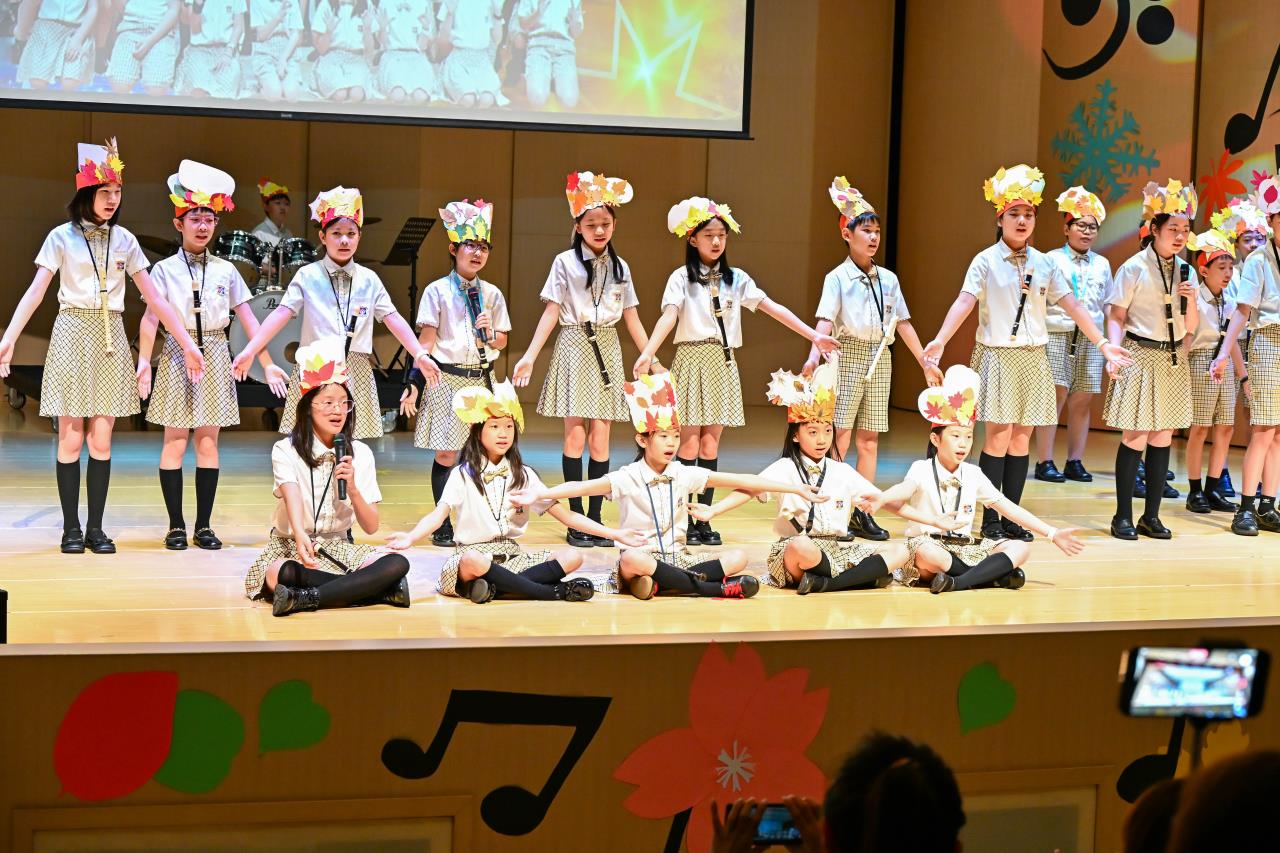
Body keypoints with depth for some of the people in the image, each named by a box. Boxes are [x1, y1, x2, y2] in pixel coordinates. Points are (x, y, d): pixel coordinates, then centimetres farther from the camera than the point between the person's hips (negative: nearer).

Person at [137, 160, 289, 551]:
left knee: (208, 443, 4)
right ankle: (176, 526, 7)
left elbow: (248, 319, 6)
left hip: (215, 357, 2)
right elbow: (151, 318, -12)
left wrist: (267, 364, 1)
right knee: (175, 442, 0)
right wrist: (143, 363, -25)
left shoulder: (226, 270, 6)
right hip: (178, 354, -2)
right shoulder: (165, 269, -1)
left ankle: (204, 525, 10)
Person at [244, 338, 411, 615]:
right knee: (276, 576, -41)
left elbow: (371, 528, 1)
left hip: (338, 548, 3)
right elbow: (292, 496, -28)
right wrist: (300, 536, -49)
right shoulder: (286, 450, -6)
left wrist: (353, 489, -18)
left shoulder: (360, 454, 3)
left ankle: (306, 598, -32)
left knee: (397, 563, -26)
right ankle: (368, 587, -27)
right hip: (289, 546, -3)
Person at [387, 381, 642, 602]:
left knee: (573, 557, -16)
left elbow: (563, 514, 6)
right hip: (475, 553, -5)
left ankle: (496, 588, -30)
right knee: (471, 562, -40)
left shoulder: (523, 475, 10)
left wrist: (615, 534, -3)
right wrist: (411, 537, -37)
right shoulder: (463, 474, 0)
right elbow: (439, 513, -14)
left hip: (513, 556, 5)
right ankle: (553, 592, -32)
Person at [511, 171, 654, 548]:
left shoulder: (620, 266, 10)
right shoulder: (565, 262, 0)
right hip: (574, 348, -3)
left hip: (607, 351, 3)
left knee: (600, 438, 2)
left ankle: (595, 518, 6)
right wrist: (529, 356, -11)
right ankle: (576, 520, 3)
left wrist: (652, 361, 8)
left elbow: (632, 318, 12)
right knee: (575, 436, -3)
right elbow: (551, 312, -2)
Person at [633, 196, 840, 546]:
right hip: (692, 360, -3)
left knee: (711, 442, 5)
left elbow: (773, 308, 4)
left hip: (723, 363, 3)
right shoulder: (682, 278, -2)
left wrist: (814, 336, -3)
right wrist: (647, 353, -33)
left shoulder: (736, 278, 8)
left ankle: (704, 521, 9)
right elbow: (669, 316, -17)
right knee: (689, 443, -3)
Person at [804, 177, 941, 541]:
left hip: (880, 359, 5)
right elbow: (825, 320, -16)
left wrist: (925, 362, 14)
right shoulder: (837, 278, -4)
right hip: (848, 355, -5)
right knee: (840, 438, -6)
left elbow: (903, 323, 15)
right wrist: (814, 356, -32)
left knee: (869, 440, 6)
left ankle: (862, 513, 11)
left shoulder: (888, 279, 12)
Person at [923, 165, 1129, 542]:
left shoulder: (1044, 264, 8)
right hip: (997, 356, -4)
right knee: (998, 439, -6)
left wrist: (1103, 344, 4)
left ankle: (1012, 518, 13)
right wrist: (940, 340, -30)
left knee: (1021, 440, 6)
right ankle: (990, 521, 1)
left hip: (1034, 357, 4)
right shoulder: (986, 261, -4)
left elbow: (1072, 306, 9)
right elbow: (964, 301, -16)